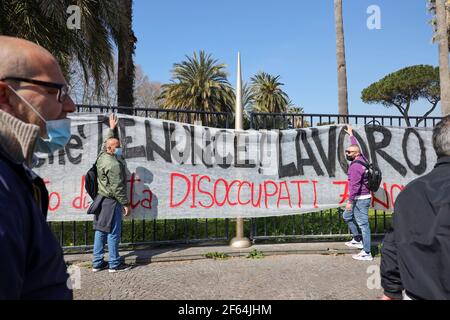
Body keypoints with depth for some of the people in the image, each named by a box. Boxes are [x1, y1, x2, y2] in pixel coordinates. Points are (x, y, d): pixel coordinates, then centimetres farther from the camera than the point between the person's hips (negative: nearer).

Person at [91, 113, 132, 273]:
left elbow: (107, 141, 29)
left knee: (100, 232, 12)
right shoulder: (114, 164, -18)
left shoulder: (102, 156, 8)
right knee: (113, 233, -1)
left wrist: (112, 128, 41)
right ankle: (114, 264, 8)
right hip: (112, 202, -9)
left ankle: (97, 263, 20)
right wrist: (126, 204, -14)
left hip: (101, 199, 9)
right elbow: (117, 187, -20)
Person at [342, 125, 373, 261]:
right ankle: (357, 240, 30)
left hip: (361, 199, -10)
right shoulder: (361, 158, 7)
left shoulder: (355, 166, -20)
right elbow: (356, 146, 26)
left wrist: (350, 201, -21)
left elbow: (354, 185, -24)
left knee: (363, 224, -5)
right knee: (346, 216, 23)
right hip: (361, 198, 10)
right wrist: (351, 134, 38)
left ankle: (366, 253, 1)